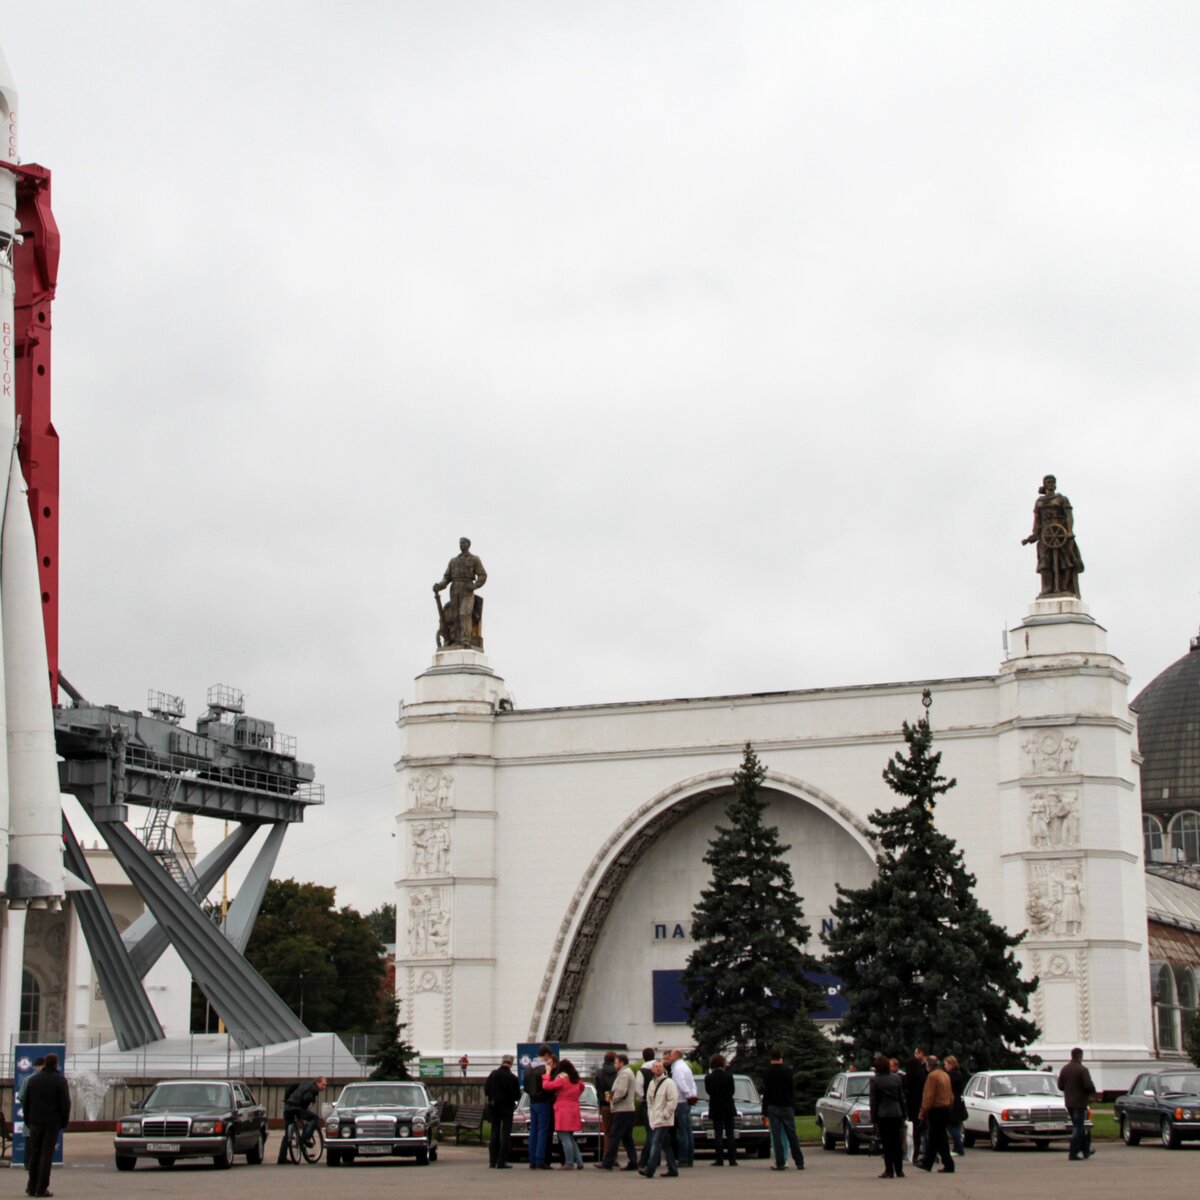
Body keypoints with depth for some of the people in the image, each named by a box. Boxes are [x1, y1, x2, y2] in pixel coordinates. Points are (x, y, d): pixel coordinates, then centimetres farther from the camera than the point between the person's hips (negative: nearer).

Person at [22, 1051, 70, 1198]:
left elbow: (26, 1102, 11)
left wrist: (28, 1121, 16)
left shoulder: (33, 1080, 9)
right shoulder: (60, 1081, -5)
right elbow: (65, 1104, -7)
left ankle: (32, 1187, 9)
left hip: (35, 1122, 4)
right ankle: (42, 1189, -6)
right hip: (52, 1122, -4)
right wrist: (64, 1122, 2)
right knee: (47, 1155, -3)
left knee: (34, 1154, 10)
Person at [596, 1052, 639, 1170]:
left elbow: (621, 1092, -23)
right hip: (629, 1110, 10)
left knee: (614, 1136, -7)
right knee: (627, 1138, 10)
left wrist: (612, 1098, -6)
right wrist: (612, 1095, 6)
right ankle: (633, 1162, 8)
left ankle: (607, 1162, -6)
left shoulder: (624, 1074, -13)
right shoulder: (628, 1072, 20)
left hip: (622, 1111, -10)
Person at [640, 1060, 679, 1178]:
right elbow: (649, 1100, 23)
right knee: (666, 1145, 12)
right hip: (654, 1120, 8)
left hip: (663, 1120, -8)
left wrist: (665, 1114, -15)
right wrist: (650, 1114, 13)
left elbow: (673, 1100, -15)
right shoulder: (652, 1083, 14)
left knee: (656, 1143, -14)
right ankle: (672, 1169, 18)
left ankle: (650, 1169, -20)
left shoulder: (669, 1083, -9)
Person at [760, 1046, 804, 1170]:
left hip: (773, 1107, -1)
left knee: (776, 1137, 0)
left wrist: (765, 1109, 6)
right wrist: (793, 1107, 8)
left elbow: (765, 1092, -1)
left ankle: (780, 1163, -4)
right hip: (787, 1107, 1)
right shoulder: (787, 1071, -3)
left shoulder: (767, 1073, -3)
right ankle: (799, 1163, 5)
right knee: (792, 1135, 5)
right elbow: (792, 1090, 1)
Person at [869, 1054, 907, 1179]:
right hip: (896, 1114, 3)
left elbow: (873, 1101, -5)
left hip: (883, 1115, -3)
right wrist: (903, 1114, 12)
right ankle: (899, 1170, 9)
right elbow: (902, 1097, 7)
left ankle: (889, 1171, -1)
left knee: (886, 1143, 0)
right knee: (897, 1142, 8)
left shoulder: (875, 1080, -8)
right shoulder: (897, 1078, 3)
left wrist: (873, 1118, 0)